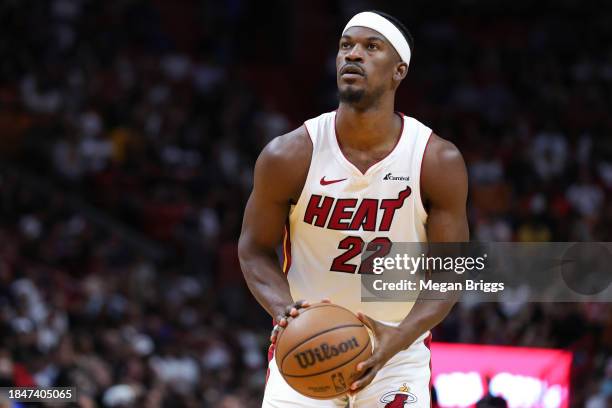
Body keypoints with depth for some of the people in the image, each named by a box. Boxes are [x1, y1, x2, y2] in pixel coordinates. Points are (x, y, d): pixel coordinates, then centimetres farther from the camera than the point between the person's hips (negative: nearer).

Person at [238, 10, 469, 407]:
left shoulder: (439, 162, -12)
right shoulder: (289, 155, -12)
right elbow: (255, 249, 0)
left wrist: (398, 338, -25)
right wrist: (284, 311, -21)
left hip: (397, 348, 0)